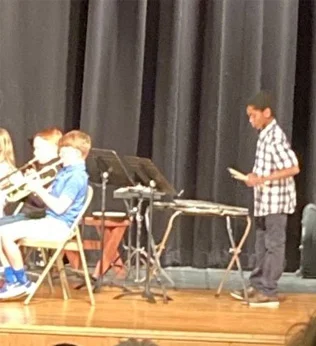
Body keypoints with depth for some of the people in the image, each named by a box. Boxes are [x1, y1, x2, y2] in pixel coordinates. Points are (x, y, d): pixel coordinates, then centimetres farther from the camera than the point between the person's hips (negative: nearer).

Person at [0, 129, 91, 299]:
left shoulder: (77, 176, -15)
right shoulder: (65, 172, 17)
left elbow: (59, 207, -24)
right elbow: (50, 196, 18)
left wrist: (39, 190, -16)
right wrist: (35, 185, 2)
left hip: (58, 226, -10)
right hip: (49, 221, 10)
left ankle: (22, 282, -9)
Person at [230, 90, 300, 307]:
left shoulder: (275, 137, -17)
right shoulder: (265, 135, 12)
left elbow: (293, 168, -23)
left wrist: (263, 179, -24)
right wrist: (256, 176, 8)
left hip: (276, 202, -9)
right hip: (265, 201, 9)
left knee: (274, 245, -3)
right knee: (262, 246, 13)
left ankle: (269, 292, 1)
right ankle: (257, 286, 21)